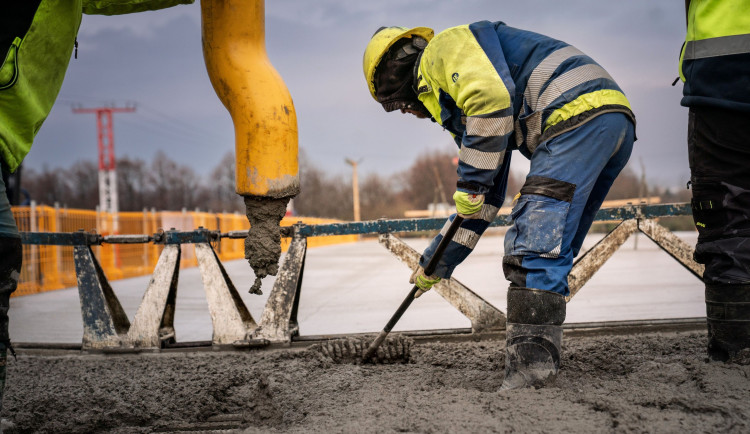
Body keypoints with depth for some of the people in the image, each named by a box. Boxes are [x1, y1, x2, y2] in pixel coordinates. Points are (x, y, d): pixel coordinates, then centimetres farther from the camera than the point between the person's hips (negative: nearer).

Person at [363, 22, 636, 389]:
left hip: (580, 113, -10)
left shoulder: (446, 47, 6)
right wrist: (434, 264, 37)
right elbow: (484, 201, 33)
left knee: (536, 243, -15)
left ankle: (533, 359, -20)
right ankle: (537, 356, 10)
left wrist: (469, 181, -10)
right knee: (551, 247, 11)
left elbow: (491, 96, -17)